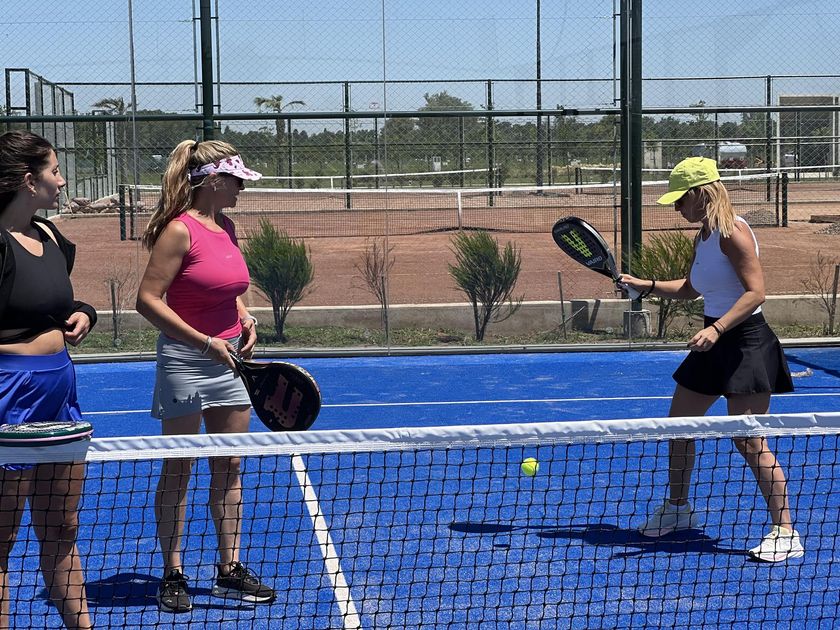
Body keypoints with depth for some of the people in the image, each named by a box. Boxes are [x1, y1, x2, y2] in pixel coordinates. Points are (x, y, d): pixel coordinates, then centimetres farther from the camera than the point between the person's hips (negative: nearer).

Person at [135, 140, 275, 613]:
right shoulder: (180, 230, -14)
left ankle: (230, 570, 17)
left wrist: (245, 317, 6)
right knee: (178, 471, 3)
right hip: (185, 361, -7)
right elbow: (148, 299, -18)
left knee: (229, 467, 9)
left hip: (229, 360, 7)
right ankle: (173, 575, 12)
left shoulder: (228, 227, 9)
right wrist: (205, 342, -20)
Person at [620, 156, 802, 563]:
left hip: (745, 343, -10)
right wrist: (644, 285, 18)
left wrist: (717, 328, -32)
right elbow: (690, 289, 27)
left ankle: (786, 533, -4)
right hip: (714, 345, 10)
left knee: (748, 441, -11)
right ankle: (677, 508, 35)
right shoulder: (702, 236, 12)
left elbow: (755, 292, -23)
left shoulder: (732, 232, -16)